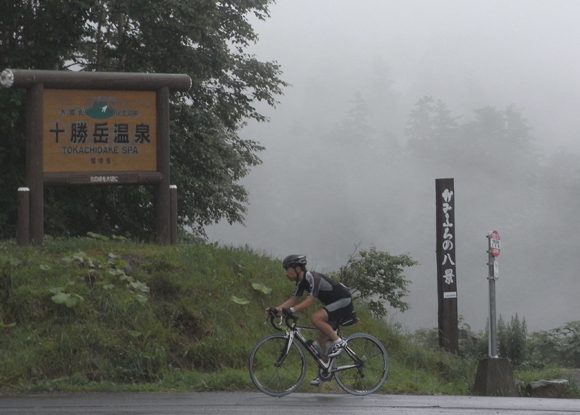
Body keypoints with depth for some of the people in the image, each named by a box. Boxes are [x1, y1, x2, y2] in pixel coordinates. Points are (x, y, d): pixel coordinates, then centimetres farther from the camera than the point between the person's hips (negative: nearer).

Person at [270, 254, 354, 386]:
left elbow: (309, 301, -30)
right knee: (322, 338, 7)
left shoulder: (313, 277, -22)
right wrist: (276, 309, -7)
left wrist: (291, 310, -38)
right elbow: (292, 299, 6)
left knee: (315, 318, -28)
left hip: (344, 302, -10)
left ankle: (338, 342, -15)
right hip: (334, 304, 10)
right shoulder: (301, 282, 7)